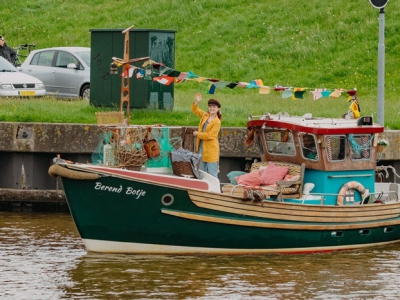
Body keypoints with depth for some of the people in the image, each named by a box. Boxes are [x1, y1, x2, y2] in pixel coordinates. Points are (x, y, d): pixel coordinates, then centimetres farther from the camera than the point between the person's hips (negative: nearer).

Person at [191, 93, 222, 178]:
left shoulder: (217, 122, -13)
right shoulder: (205, 115, 9)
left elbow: (209, 135, -18)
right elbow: (195, 110, 20)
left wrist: (198, 134, -8)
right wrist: (197, 102, 1)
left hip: (211, 151, -8)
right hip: (202, 148, 8)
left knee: (212, 174, -6)